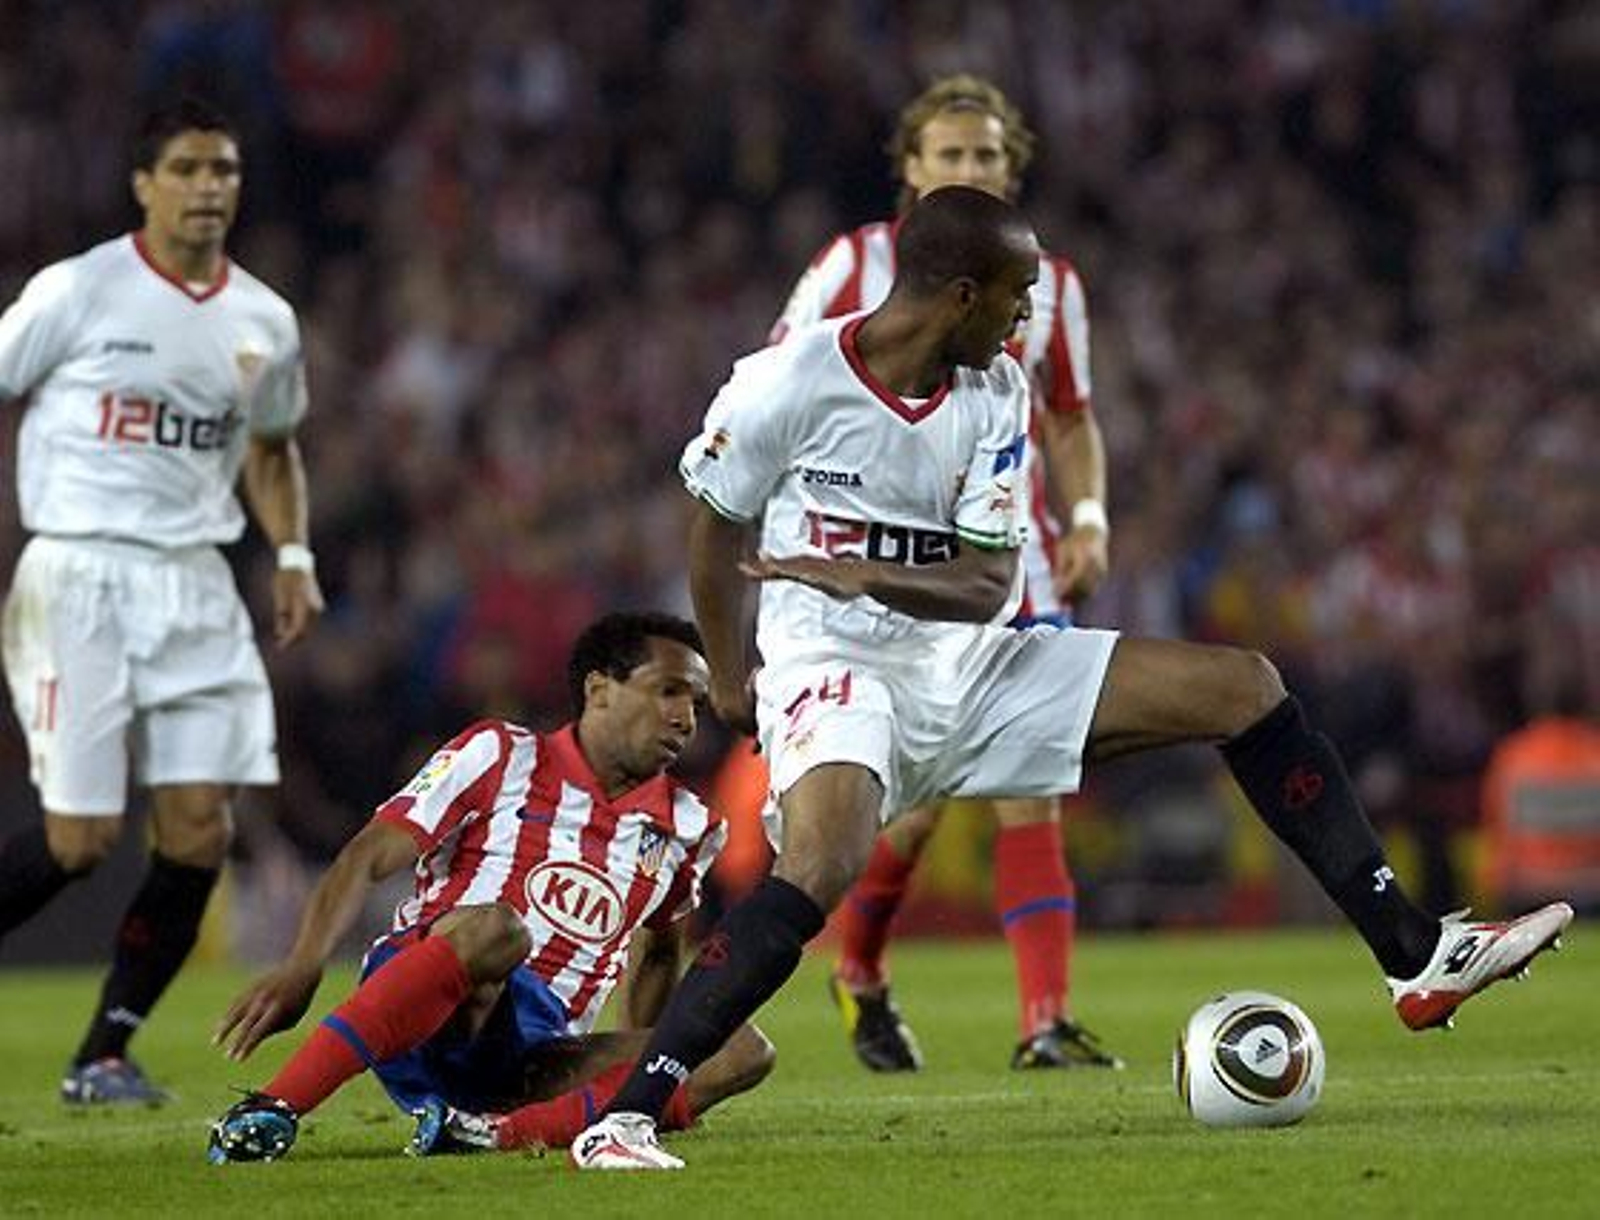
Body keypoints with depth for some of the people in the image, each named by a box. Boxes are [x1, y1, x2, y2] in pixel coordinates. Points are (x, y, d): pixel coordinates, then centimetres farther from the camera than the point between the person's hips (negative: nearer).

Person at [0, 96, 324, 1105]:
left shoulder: (264, 321, 10)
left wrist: (293, 556, 10)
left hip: (196, 586, 5)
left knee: (200, 832, -5)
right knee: (82, 836, -10)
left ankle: (105, 1053, 7)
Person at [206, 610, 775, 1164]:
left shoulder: (685, 827, 18)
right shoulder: (499, 756, 5)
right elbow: (366, 860, -2)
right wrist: (300, 972, -18)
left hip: (534, 1056, 4)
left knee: (743, 1052, -18)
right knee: (492, 929, -39)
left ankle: (496, 1131, -37)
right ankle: (270, 1109, -43)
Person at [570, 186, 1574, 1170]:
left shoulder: (997, 393, 1)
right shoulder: (786, 384, -13)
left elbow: (989, 587, -4)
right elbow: (717, 529, 4)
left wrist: (860, 575, -22)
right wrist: (730, 678, 10)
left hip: (966, 668, 6)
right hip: (834, 671, -6)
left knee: (1242, 687, 1)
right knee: (824, 865, -38)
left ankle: (1416, 954, 3)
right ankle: (624, 1116, -34)